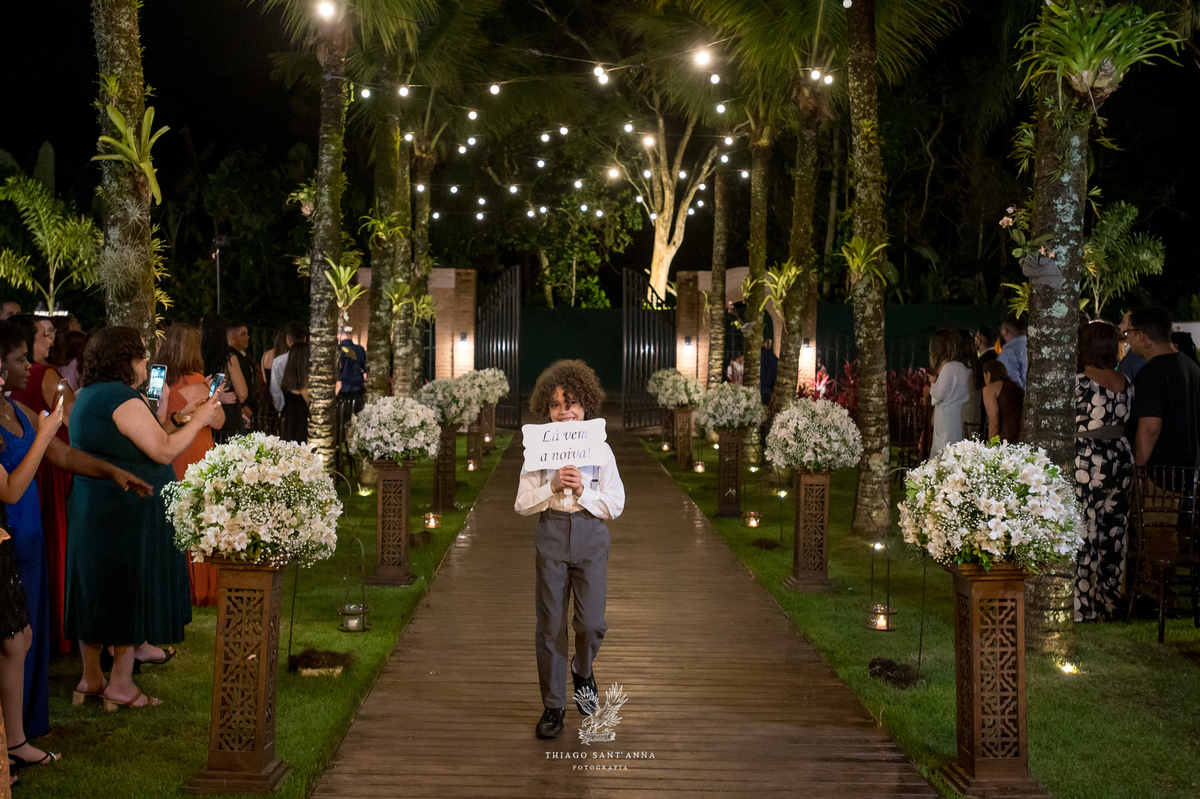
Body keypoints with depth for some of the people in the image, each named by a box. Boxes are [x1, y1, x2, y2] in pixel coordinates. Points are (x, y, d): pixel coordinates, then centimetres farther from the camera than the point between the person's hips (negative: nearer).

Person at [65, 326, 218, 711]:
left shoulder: (88, 395, 13)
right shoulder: (124, 399, -18)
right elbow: (163, 451, -19)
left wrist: (175, 418, 13)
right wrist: (197, 420, -7)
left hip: (90, 511, 10)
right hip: (129, 513, -9)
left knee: (95, 593, 14)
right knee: (131, 592, 1)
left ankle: (90, 679, 24)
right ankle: (121, 686, 9)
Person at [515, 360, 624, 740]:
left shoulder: (600, 450, 3)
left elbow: (615, 505, 1)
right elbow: (522, 505, 1)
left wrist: (582, 491, -13)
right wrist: (554, 487, -14)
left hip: (590, 537, 0)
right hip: (551, 535, 0)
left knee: (591, 623, -6)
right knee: (550, 624, 3)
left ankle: (583, 670, 29)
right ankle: (553, 705, 17)